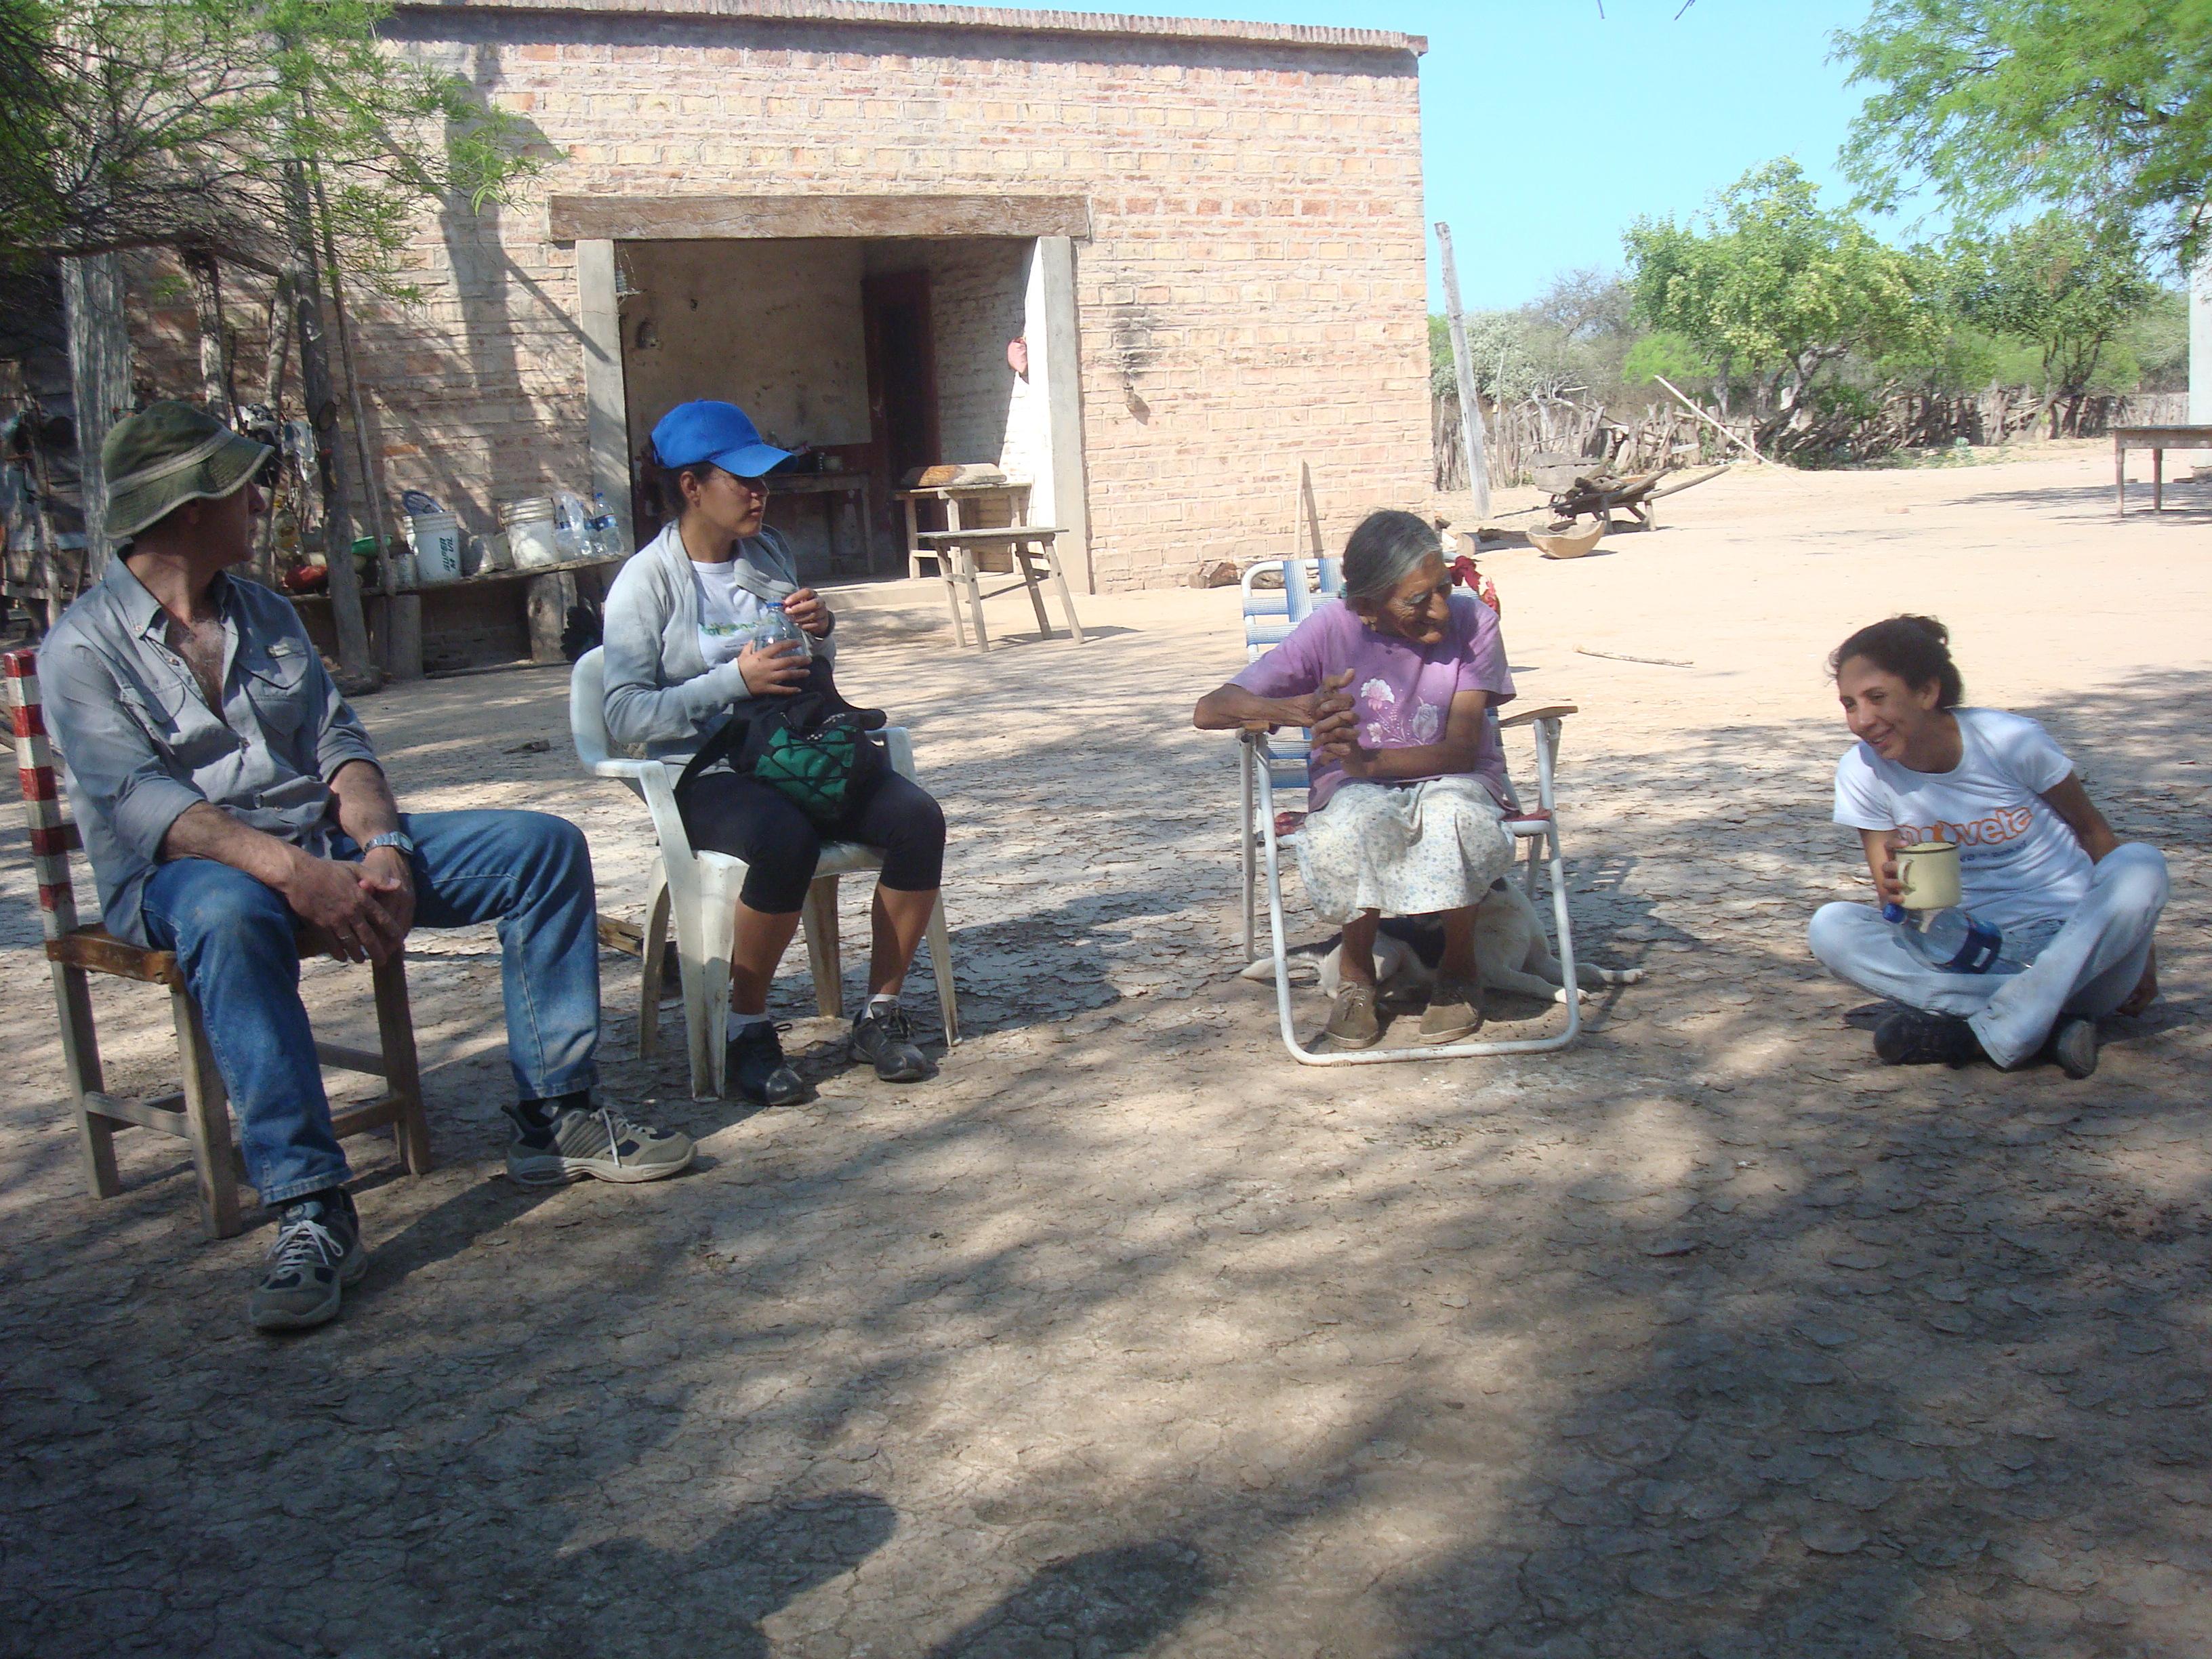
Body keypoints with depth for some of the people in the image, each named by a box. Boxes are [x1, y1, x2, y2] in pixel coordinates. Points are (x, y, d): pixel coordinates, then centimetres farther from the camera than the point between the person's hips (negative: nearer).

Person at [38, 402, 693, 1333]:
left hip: (326, 843, 6)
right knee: (231, 912, -43)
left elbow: (338, 746, 8)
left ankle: (554, 1119, -10)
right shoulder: (83, 649, -4)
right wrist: (293, 872, -33)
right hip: (183, 870, -6)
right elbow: (141, 804, -19)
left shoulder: (266, 615, 17)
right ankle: (310, 1211, -42)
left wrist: (381, 851, -14)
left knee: (545, 846, -9)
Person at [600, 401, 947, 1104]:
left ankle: (881, 1014, -8)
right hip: (708, 774, -5)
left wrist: (822, 630, 1)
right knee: (786, 842, -37)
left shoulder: (772, 553, 13)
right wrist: (735, 680, -21)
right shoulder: (647, 582, -5)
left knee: (919, 819, -21)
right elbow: (627, 715, -14)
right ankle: (747, 1030, -16)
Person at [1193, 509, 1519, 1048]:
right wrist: (1302, 710, -36)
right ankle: (1357, 979, -8)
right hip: (1359, 790, 0)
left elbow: (1462, 749, -17)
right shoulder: (1332, 630, -13)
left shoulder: (1472, 622, -13)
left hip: (1453, 781, 0)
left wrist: (1370, 761, -35)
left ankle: (1459, 972, -9)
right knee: (1354, 828, -37)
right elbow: (1210, 710, -16)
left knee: (1456, 816, -37)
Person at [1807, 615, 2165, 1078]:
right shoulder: (1862, 772, -5)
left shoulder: (2011, 740, -11)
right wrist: (1896, 891, -26)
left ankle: (1978, 1032, -33)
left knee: (2141, 864, -29)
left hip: (2076, 943, -1)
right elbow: (1892, 898, -1)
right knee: (1830, 927, -20)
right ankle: (2047, 1018, -29)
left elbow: (2093, 831, 2)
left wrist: (2140, 953, 1)